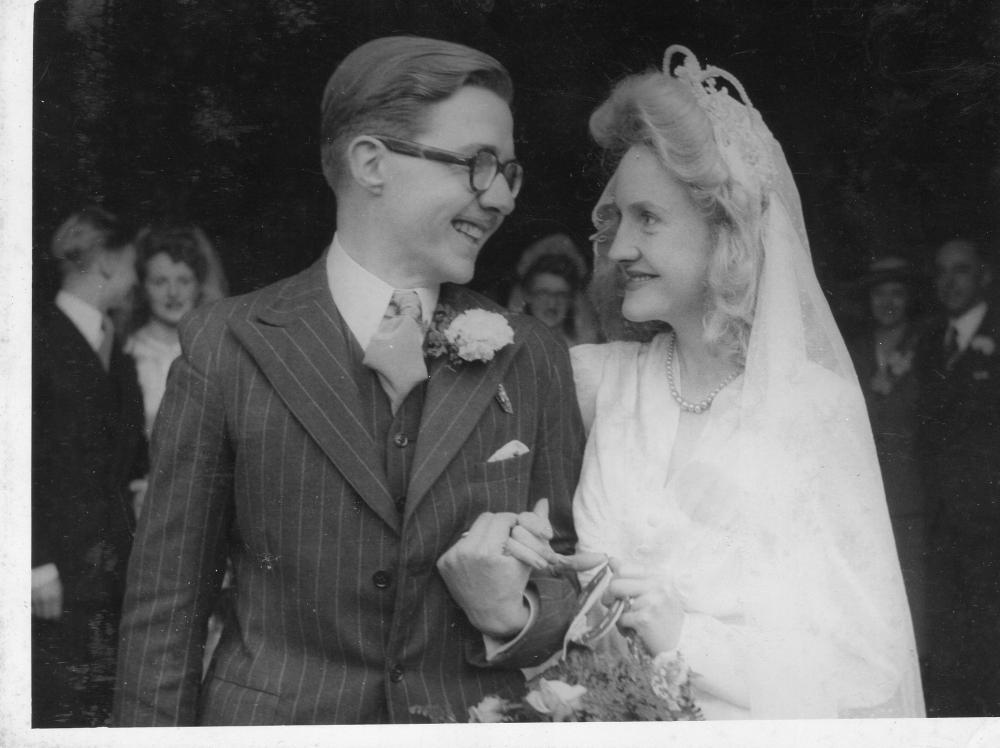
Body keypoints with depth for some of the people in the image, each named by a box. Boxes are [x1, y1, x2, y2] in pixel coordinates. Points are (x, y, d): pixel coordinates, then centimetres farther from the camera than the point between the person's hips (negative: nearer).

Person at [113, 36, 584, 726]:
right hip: (273, 714, -2)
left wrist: (514, 613, -14)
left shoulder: (534, 360, -1)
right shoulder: (226, 349, -9)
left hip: (480, 722, 2)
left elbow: (577, 573, 4)